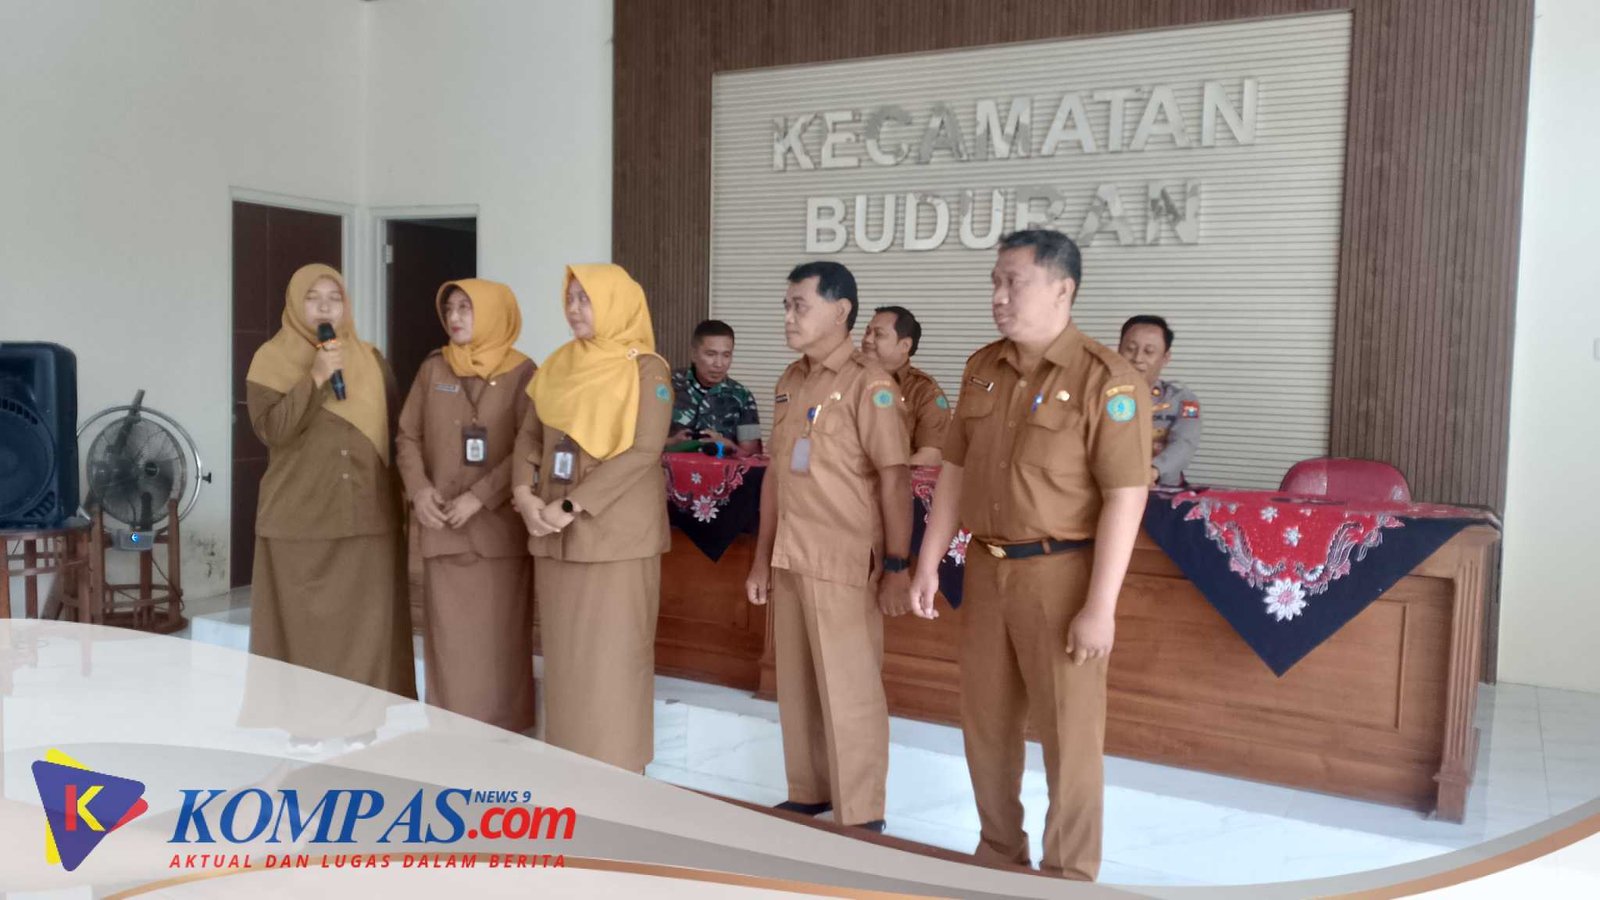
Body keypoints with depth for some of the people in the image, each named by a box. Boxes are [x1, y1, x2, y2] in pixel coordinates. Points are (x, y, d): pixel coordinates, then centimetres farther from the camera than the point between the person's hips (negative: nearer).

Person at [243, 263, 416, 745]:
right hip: (300, 518, -2)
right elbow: (270, 429, -14)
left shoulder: (372, 359, 9)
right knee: (305, 618, 0)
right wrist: (315, 378, -22)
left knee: (364, 618, 4)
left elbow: (399, 427, 12)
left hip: (367, 515, 3)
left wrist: (403, 499, 6)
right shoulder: (271, 360, 0)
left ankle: (359, 715, 13)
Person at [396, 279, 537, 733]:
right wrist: (418, 488, -6)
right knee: (448, 634, 6)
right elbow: (408, 435, 12)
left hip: (500, 527, -3)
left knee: (499, 636, 0)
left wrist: (480, 496, -16)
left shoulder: (521, 374, -2)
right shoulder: (433, 369, 10)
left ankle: (502, 736, 11)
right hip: (442, 527, 3)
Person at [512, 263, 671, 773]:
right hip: (556, 536, 6)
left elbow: (643, 452, -15)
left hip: (616, 535, -6)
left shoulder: (645, 371, -6)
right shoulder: (559, 365, 11)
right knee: (564, 656, 10)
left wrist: (572, 505, -18)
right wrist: (525, 493, -6)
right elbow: (530, 434, 13)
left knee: (611, 660, -2)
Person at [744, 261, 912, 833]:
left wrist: (896, 566, -16)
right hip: (790, 560, 7)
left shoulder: (868, 385, -11)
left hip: (844, 564, -7)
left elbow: (894, 479, -13)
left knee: (848, 691, 1)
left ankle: (860, 820, 13)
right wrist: (762, 558, 15)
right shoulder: (790, 382, 12)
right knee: (796, 685, 15)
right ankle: (808, 795, 31)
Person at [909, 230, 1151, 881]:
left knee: (1067, 732, 5)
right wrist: (929, 563, 7)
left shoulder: (1105, 379, -14)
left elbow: (1125, 498, -17)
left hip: (1062, 574, -6)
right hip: (987, 570, 6)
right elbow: (955, 470, 10)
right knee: (985, 720, 15)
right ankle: (999, 853, 35)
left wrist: (1100, 606, -20)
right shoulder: (982, 368, 6)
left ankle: (1069, 874, 22)